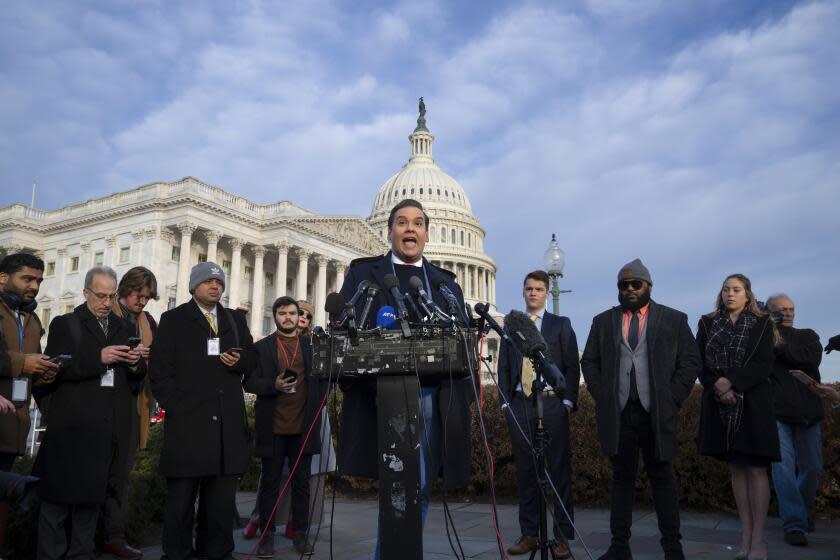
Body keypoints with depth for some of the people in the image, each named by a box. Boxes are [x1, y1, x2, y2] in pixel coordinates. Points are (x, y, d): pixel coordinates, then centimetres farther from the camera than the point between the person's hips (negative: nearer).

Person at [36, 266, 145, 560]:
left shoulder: (123, 328, 16)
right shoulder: (65, 324, 4)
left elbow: (135, 380, 16)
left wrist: (135, 363, -6)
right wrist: (98, 358, -19)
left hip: (107, 427, 4)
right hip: (71, 425, -4)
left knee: (92, 495, 10)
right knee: (58, 495, 1)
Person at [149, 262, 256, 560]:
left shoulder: (236, 320, 16)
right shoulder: (173, 319, 5)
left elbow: (251, 358, 19)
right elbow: (159, 369, -1)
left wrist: (239, 361, -4)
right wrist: (175, 407, -9)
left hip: (228, 423, 4)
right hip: (187, 420, -3)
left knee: (223, 497, 8)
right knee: (181, 496, 5)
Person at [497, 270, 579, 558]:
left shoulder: (561, 324, 8)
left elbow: (572, 366, 2)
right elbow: (504, 367, 12)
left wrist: (568, 401, -7)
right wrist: (505, 401, 3)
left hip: (552, 403, -2)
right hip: (519, 405, 3)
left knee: (559, 470, -1)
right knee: (525, 471, 7)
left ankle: (562, 537, 7)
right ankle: (529, 533, 16)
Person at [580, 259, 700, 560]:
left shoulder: (674, 319, 5)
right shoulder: (603, 322, 11)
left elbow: (690, 363, 3)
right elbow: (589, 363, 12)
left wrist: (672, 399, -4)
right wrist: (602, 397, 1)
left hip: (657, 413, -1)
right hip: (617, 413, 2)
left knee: (662, 479, 5)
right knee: (622, 478, 7)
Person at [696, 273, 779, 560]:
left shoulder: (762, 324, 4)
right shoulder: (707, 324, 10)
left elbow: (764, 364, -6)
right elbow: (699, 362, 3)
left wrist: (731, 382, -18)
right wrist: (718, 388, -13)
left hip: (753, 404, -2)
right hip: (720, 404, 2)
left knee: (756, 469, -3)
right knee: (736, 469, 6)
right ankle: (746, 535, 12)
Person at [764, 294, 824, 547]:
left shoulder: (807, 336, 13)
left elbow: (813, 358, -7)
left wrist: (781, 347, -10)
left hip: (807, 412, 4)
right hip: (776, 412, -3)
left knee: (811, 467, 11)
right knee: (784, 467, -9)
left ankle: (804, 512, 33)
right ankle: (794, 524, -3)